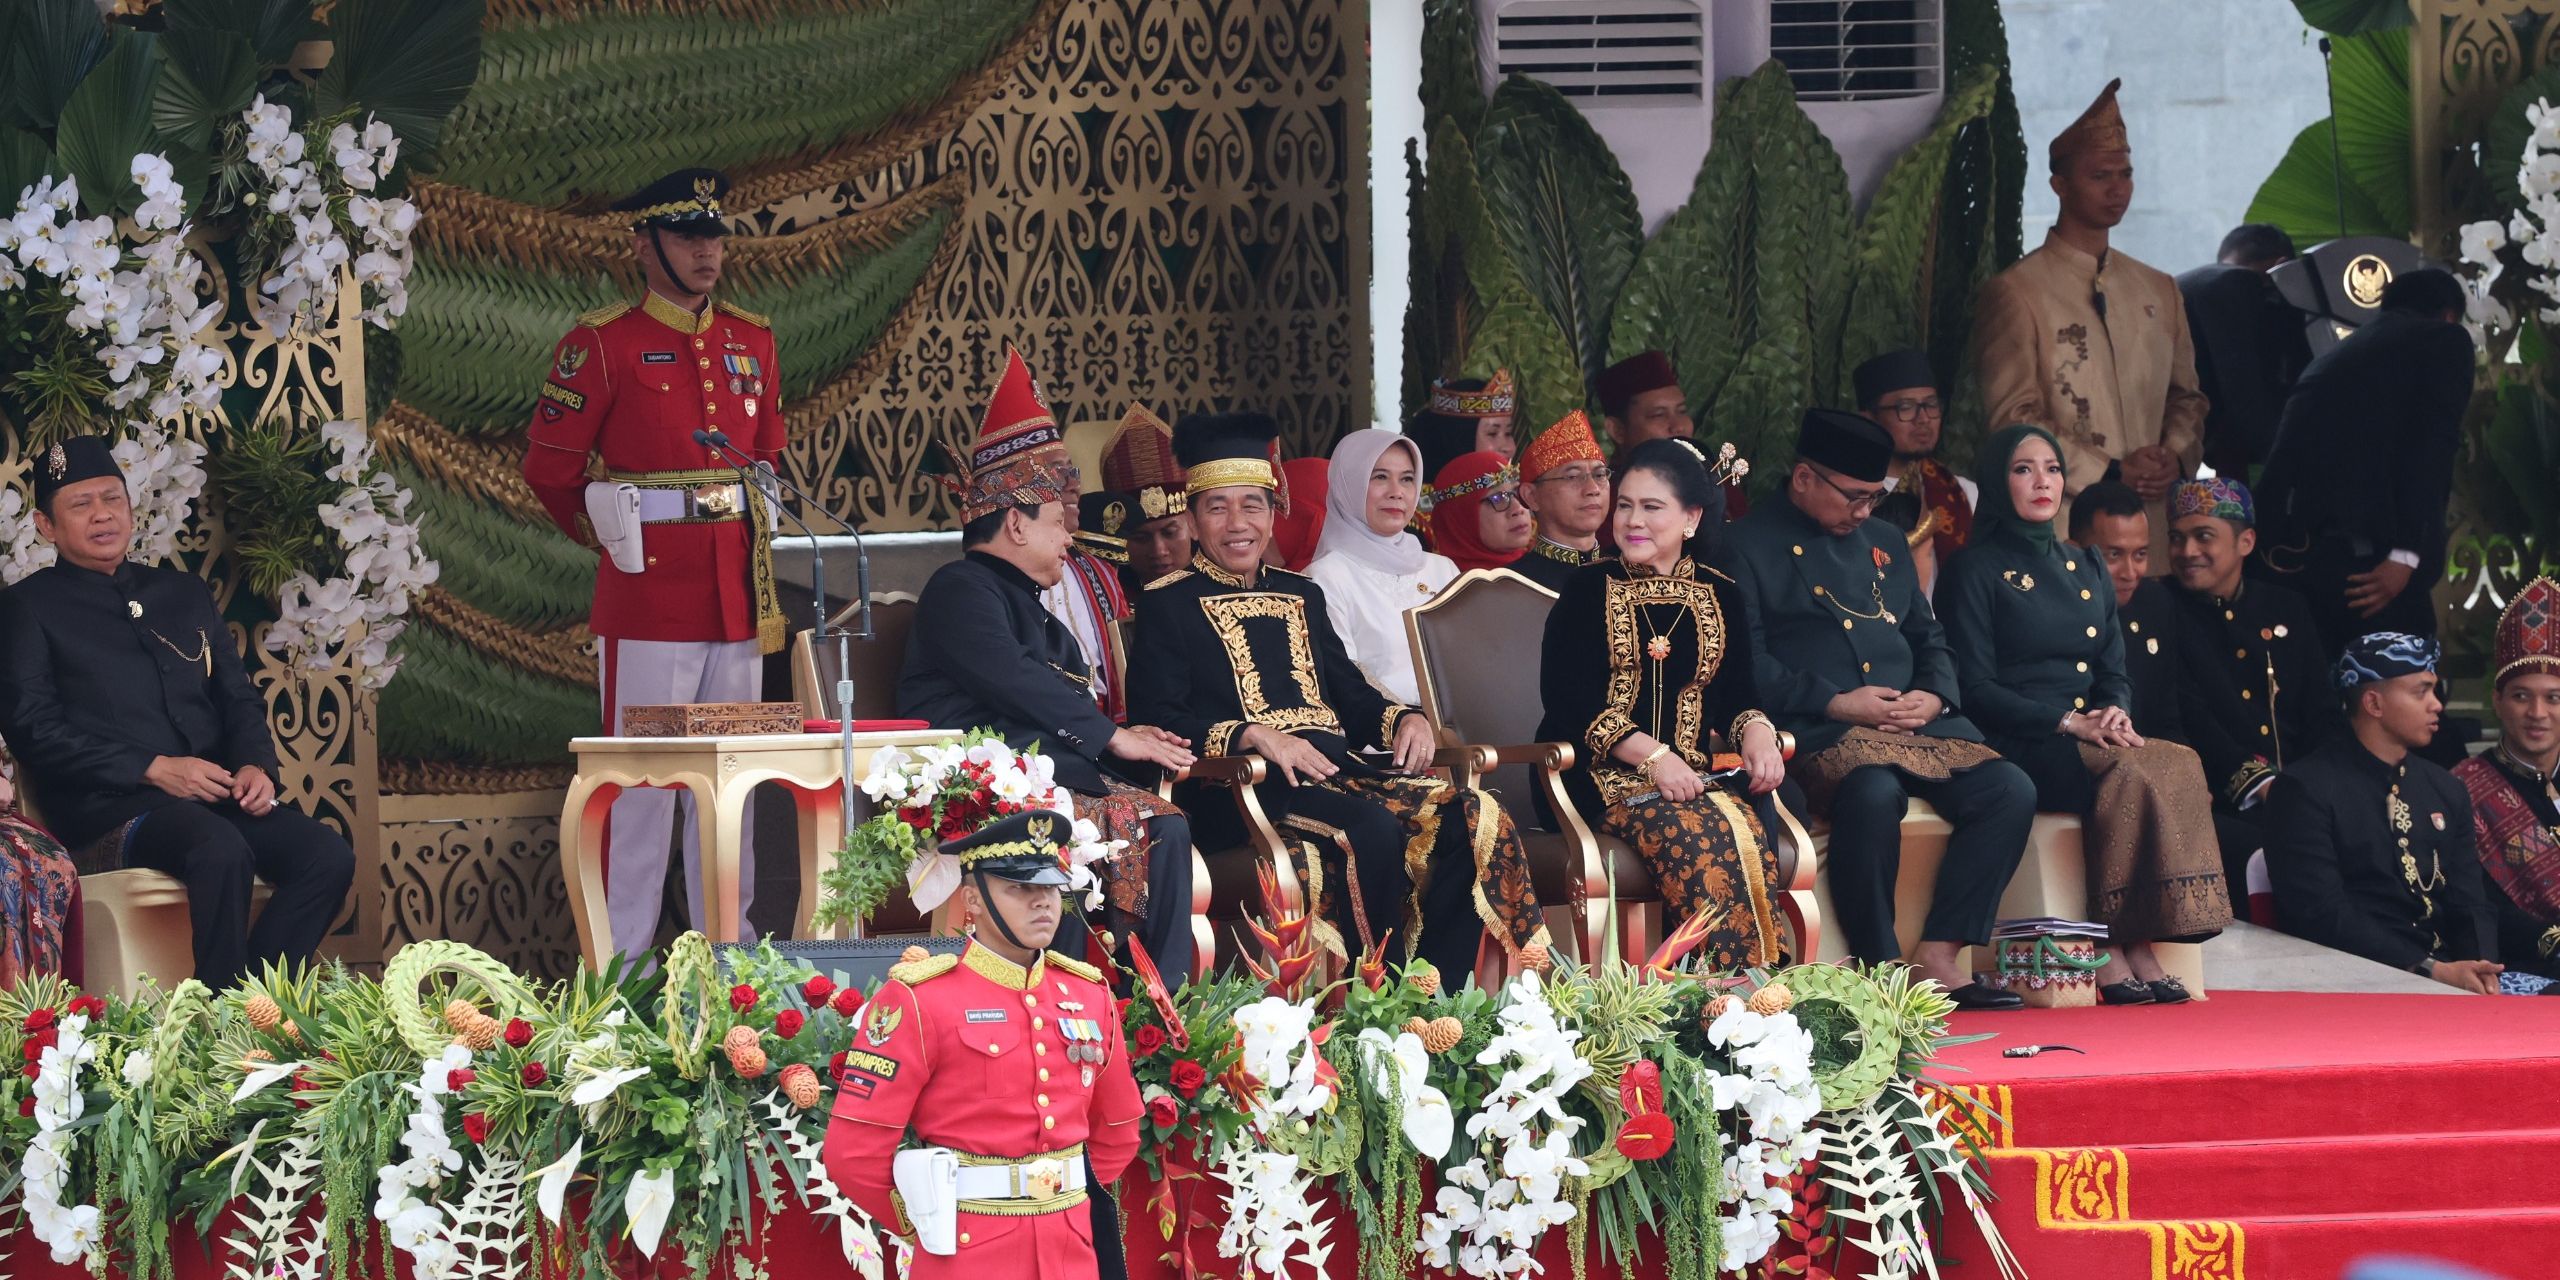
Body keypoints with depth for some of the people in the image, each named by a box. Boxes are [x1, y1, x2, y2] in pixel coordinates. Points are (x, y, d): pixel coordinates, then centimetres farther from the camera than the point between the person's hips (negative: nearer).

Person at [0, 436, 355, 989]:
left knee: (329, 857, -22)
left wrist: (254, 764, -2)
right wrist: (154, 770, -15)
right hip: (108, 808, -6)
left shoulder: (182, 592, 23)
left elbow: (239, 697, 22)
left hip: (218, 795, 6)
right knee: (222, 852, -37)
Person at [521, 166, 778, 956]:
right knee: (642, 779, -4)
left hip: (737, 592, 6)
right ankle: (623, 966, -1)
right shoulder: (603, 344, -5)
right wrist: (608, 535, 7)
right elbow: (549, 466, -1)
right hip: (647, 594, -6)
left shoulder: (751, 341, 12)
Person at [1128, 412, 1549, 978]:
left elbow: (1348, 691, 25)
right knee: (1371, 830, -35)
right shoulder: (1168, 605, 6)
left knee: (1471, 818, -19)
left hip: (1335, 770, 7)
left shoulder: (1301, 595, 27)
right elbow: (1156, 719, -6)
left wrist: (1406, 719, 2)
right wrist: (1253, 736, -21)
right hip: (1245, 786, -7)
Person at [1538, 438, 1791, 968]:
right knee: (1704, 833, -33)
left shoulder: (1721, 597, 16)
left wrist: (1756, 732, -13)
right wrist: (1651, 754, -17)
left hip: (1689, 778, 3)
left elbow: (1736, 695, 13)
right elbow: (1567, 697, -4)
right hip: (1604, 779, -3)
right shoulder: (1589, 590, 6)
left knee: (1749, 833, -31)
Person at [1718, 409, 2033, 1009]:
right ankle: (1880, 971, -26)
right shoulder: (1751, 548, 3)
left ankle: (1938, 956, -16)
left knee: (2011, 791, -17)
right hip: (1817, 732, -7)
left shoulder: (1884, 543, 25)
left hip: (1916, 721, 7)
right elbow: (1745, 663, -8)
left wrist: (1933, 696, 3)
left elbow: (1929, 640, 26)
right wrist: (1835, 703, -15)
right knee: (1872, 793, -39)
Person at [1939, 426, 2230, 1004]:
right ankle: (2116, 950, -34)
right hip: (2015, 746, -6)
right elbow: (1975, 688, -6)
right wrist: (2067, 723, -15)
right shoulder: (1977, 570, 3)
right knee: (2129, 775, -35)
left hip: (2088, 736, 6)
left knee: (2179, 766, -28)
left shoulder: (2086, 570, 23)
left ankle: (2136, 945, -33)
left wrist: (2115, 712, -5)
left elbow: (2114, 670, 20)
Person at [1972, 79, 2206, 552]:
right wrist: (2110, 472, -14)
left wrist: (2175, 456, -2)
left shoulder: (2159, 292, 18)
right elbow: (2014, 418, -8)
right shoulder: (2016, 293, -2)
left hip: (2154, 523, 5)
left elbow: (2187, 397, 20)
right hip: (2063, 525, -5)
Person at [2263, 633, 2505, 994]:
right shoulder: (2304, 789, -3)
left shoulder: (2447, 791, 18)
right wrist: (2430, 969, -19)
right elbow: (2322, 914, -12)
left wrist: (2480, 967, -10)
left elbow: (2468, 904, 13)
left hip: (2447, 968, 6)